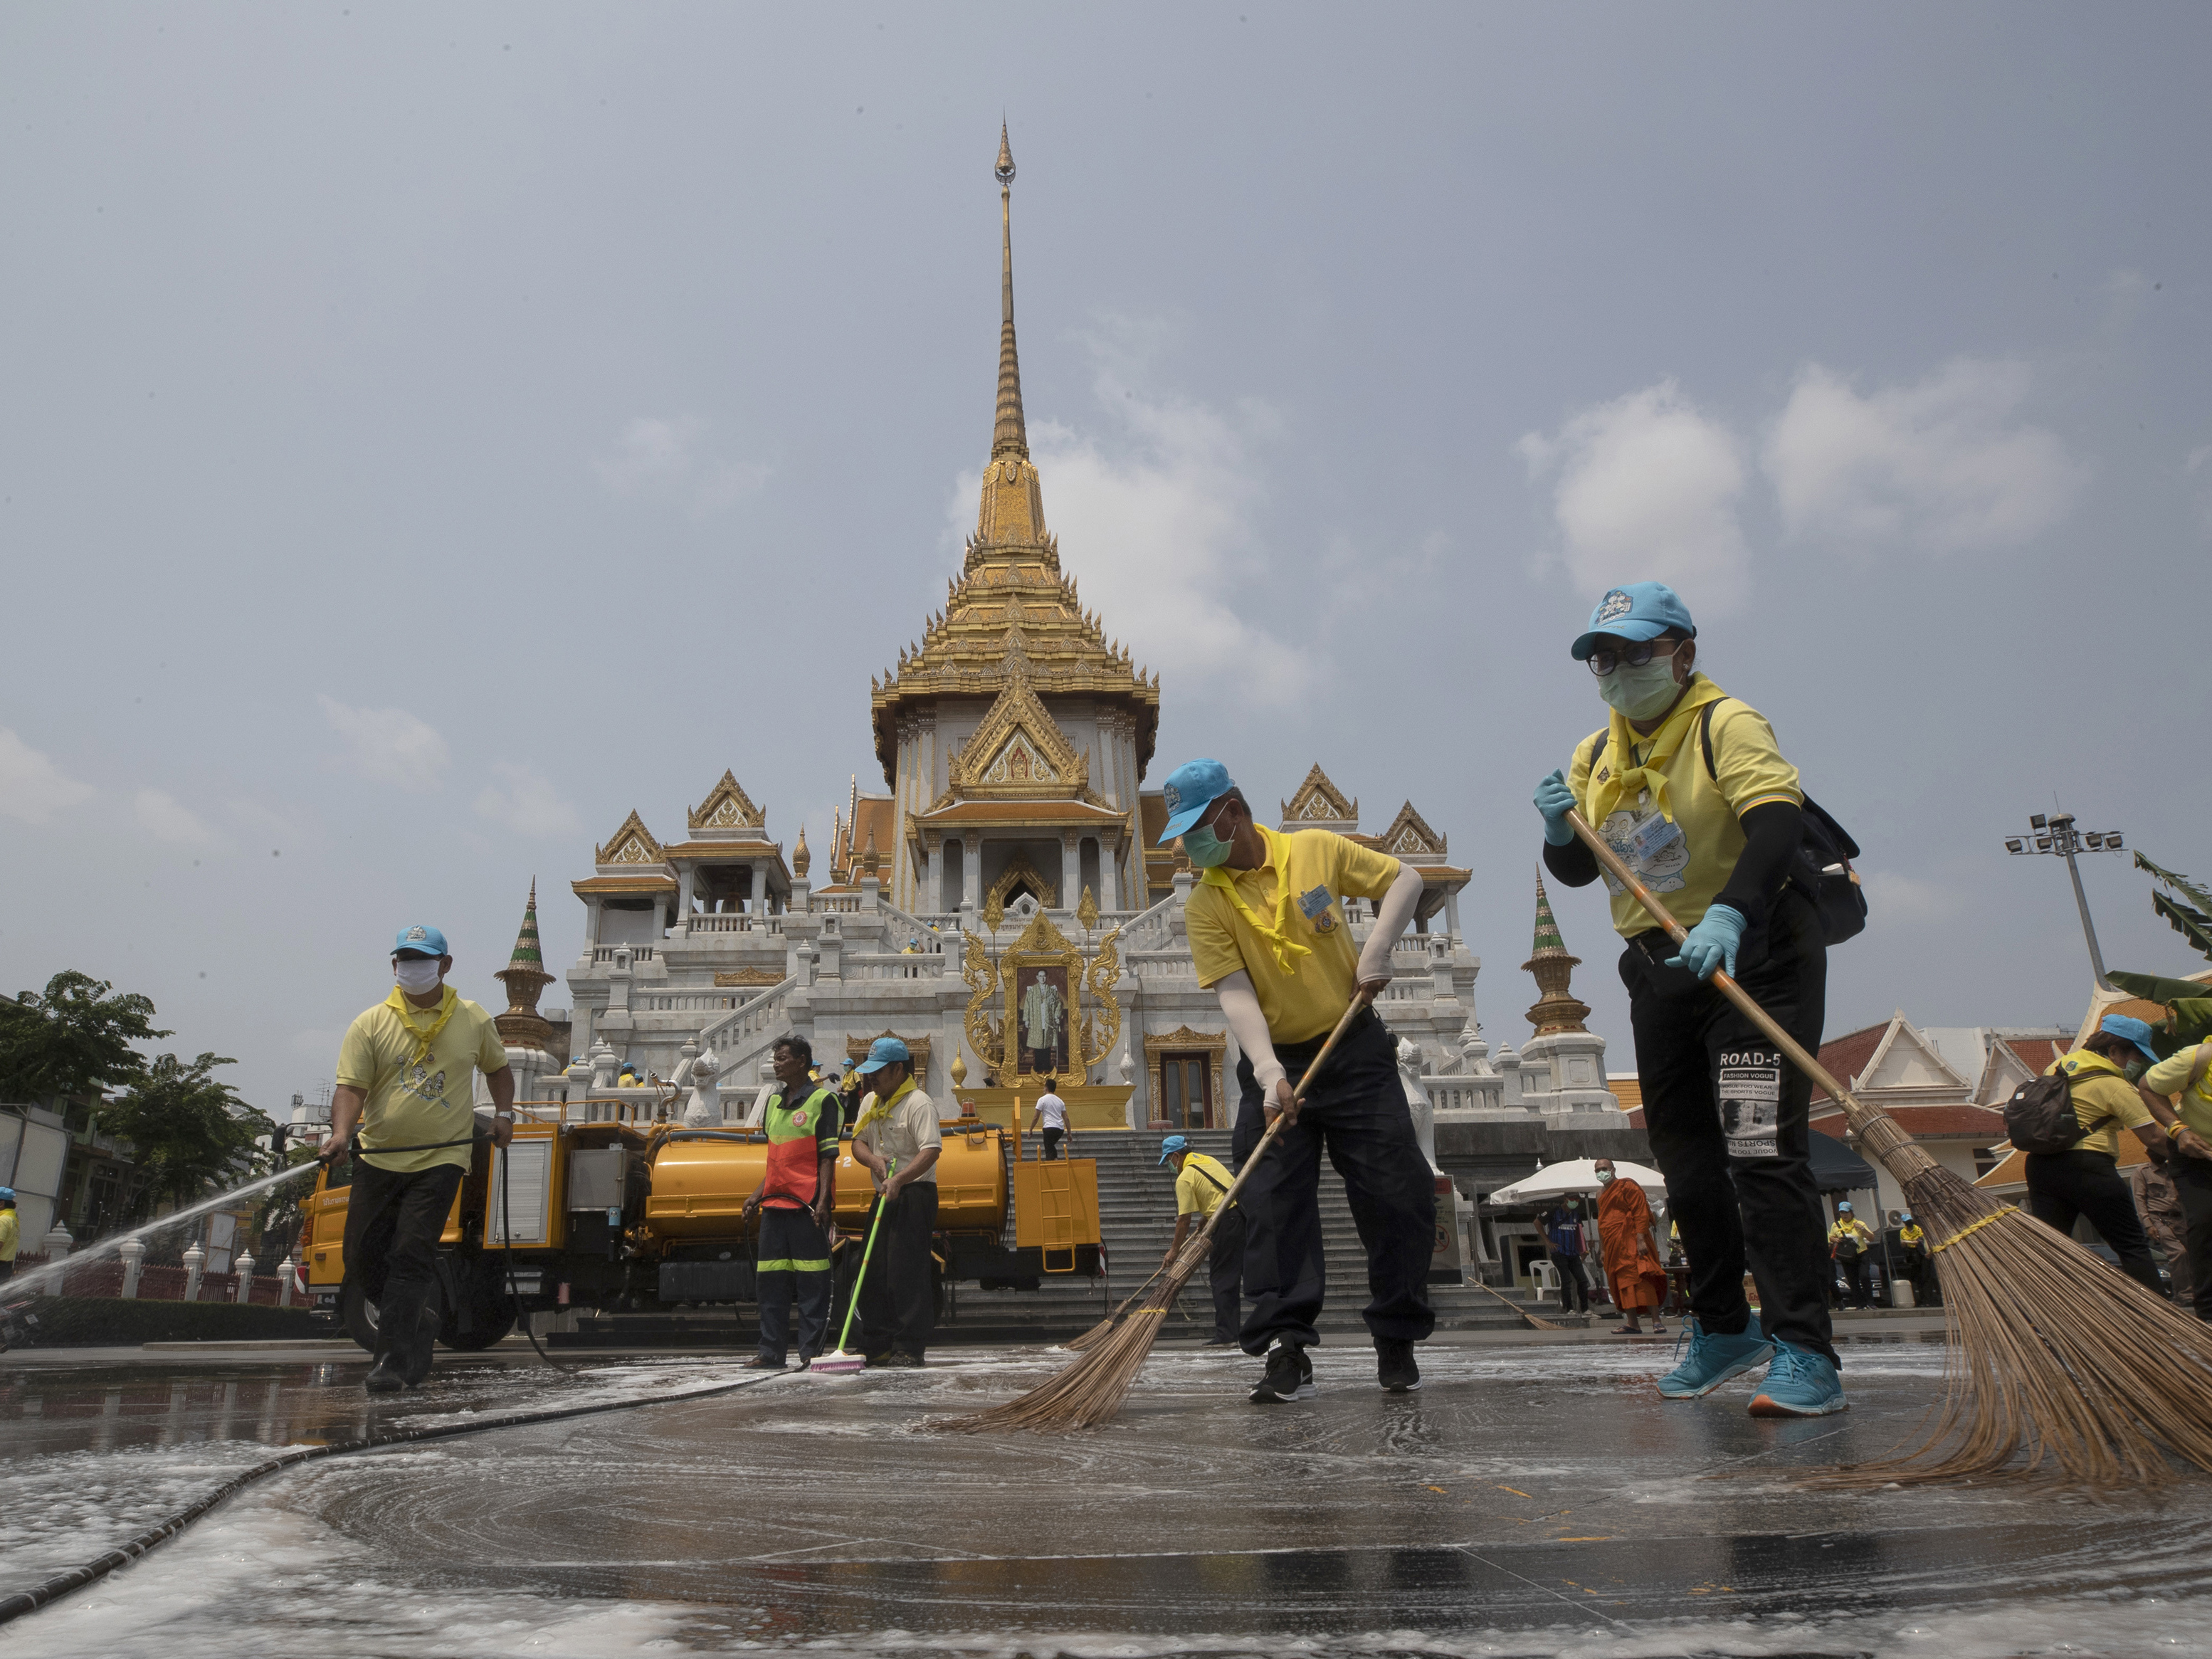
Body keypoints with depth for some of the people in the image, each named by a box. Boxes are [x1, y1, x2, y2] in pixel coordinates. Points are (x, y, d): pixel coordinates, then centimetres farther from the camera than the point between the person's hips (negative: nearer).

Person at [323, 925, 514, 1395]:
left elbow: (497, 1067, 21)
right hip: (378, 1159, 2)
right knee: (362, 1259, 7)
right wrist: (341, 1132, -24)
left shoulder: (474, 1020, 5)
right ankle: (422, 1321, 30)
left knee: (411, 1257, -11)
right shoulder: (371, 1024, 1)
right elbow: (351, 1086, -6)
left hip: (440, 1160, -2)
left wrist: (504, 1113, 7)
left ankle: (393, 1360, -5)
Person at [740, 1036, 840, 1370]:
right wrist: (758, 1194, 15)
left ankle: (811, 1353, 3)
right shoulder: (774, 1102, 17)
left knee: (812, 1282, -2)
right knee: (771, 1280, 8)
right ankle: (771, 1353, 15)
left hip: (807, 1202, -7)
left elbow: (828, 1156, -8)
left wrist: (823, 1200, -16)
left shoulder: (823, 1100, -4)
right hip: (775, 1203, 7)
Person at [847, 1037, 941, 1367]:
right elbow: (858, 1142, 14)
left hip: (914, 1195, -9)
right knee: (873, 1273, 9)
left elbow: (931, 1151, -23)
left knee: (907, 1273, -9)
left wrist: (899, 1179, -34)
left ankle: (909, 1349, -2)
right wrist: (873, 1159, -8)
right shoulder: (870, 1102, 14)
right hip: (884, 1195, 9)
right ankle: (877, 1348, 18)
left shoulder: (919, 1104, -13)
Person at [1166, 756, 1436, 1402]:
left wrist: (1376, 948, -10)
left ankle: (1397, 1343, 17)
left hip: (1355, 1049, 0)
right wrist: (1269, 1072, -30)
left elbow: (1405, 878, 6)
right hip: (1277, 1064, 0)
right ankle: (1286, 1353, -3)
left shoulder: (1317, 850, -3)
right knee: (1274, 1207, -8)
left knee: (1398, 1196, 0)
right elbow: (1234, 994, -15)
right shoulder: (1205, 905, -6)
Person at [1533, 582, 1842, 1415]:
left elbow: (1775, 820, -29)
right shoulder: (1595, 754, 9)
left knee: (1762, 1148, -15)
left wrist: (1731, 914, -46)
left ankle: (1806, 1356, -9)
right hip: (1660, 969, 7)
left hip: (1755, 954, -7)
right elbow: (1576, 871, 13)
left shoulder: (1727, 725, -12)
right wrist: (1561, 831, -10)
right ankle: (1724, 1328, 28)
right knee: (1685, 1157, 12)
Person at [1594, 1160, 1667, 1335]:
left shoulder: (1627, 1187, -3)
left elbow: (1641, 1213, -10)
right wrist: (1603, 1248, 21)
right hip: (1613, 1245, 8)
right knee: (1623, 1281, 3)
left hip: (1631, 1241, -8)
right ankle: (1632, 1323, 4)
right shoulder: (1601, 1194, 20)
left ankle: (1656, 1321, -17)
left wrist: (1640, 1239, -20)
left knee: (1641, 1277, -16)